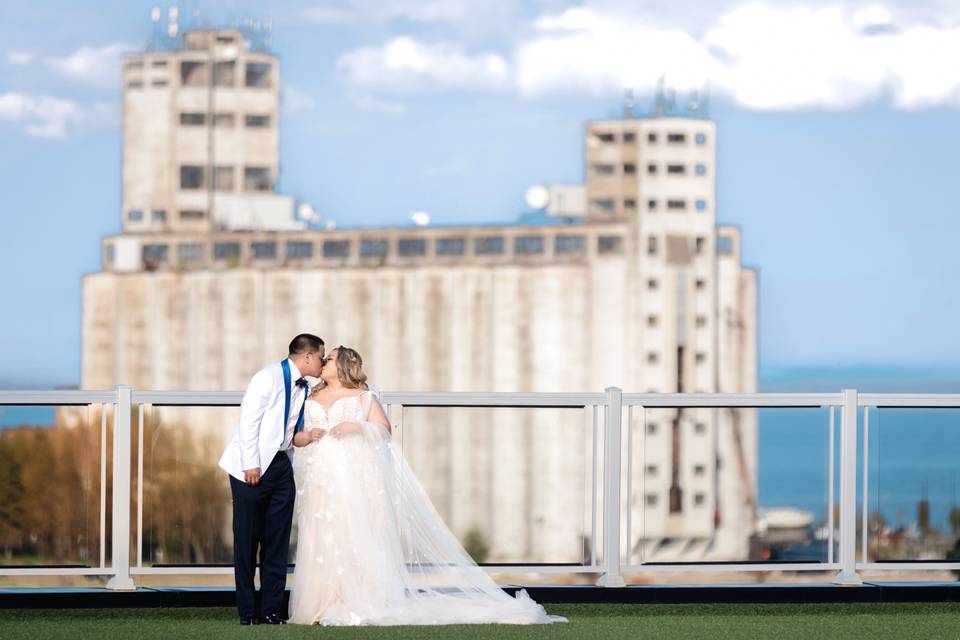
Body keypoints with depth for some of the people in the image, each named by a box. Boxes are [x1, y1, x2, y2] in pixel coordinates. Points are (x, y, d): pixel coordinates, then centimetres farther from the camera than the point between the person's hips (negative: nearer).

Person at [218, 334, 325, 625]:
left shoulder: (303, 389, 12)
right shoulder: (269, 377, -11)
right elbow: (249, 419, -15)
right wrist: (251, 465, -18)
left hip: (281, 465, 7)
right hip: (251, 466, -7)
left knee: (278, 540, 3)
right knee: (247, 538, -2)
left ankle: (272, 609, 7)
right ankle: (248, 610, 3)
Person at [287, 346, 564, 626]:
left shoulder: (362, 398, 7)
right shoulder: (311, 400, 18)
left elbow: (384, 429, 0)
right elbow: (296, 437, 17)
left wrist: (356, 426, -14)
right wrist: (308, 436, -5)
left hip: (355, 480, -4)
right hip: (321, 482, 4)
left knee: (353, 536, -9)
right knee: (322, 539, -3)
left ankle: (355, 605, -10)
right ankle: (324, 605, -3)